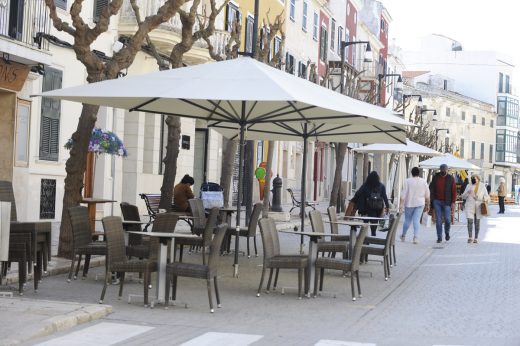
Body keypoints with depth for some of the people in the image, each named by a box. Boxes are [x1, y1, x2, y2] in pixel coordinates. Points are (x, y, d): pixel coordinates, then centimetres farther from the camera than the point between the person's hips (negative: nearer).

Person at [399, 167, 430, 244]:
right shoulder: (423, 182, 2)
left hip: (409, 204, -1)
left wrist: (401, 203, -10)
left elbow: (404, 193, -10)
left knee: (407, 220, 11)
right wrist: (427, 205, 14)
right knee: (416, 220, -2)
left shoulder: (407, 181, -5)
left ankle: (403, 236, 26)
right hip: (420, 204, 1)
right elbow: (427, 195, 5)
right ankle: (416, 237, -14)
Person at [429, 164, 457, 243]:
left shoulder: (450, 179, 1)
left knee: (447, 219, -6)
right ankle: (439, 237, 5)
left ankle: (447, 233, 22)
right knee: (438, 220, 0)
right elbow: (431, 189, 9)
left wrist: (453, 202, -8)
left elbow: (454, 191, 0)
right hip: (437, 201, 1)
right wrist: (431, 201, 3)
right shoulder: (435, 177, 5)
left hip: (446, 202, -1)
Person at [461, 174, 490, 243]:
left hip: (479, 206, 0)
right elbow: (463, 196, 7)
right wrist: (468, 192, -13)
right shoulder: (468, 186, 9)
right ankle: (470, 237, -12)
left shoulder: (482, 186, 7)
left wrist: (485, 199, -15)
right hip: (470, 206, 0)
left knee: (477, 222, 4)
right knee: (470, 221, -13)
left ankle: (476, 238, 11)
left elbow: (486, 196, 8)